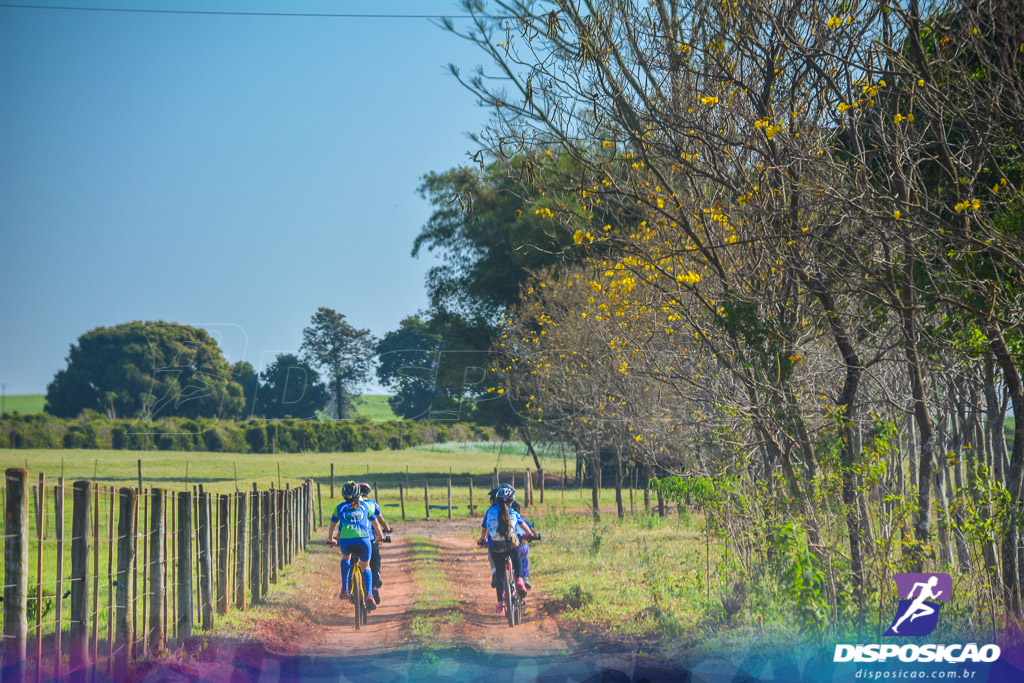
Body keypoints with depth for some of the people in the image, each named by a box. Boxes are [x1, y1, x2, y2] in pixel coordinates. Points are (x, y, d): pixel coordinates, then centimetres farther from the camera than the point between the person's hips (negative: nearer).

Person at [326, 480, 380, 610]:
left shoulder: (340, 507, 20)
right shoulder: (365, 506, 23)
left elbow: (332, 527, 31)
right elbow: (376, 524, 33)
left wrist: (330, 539, 50)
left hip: (345, 540, 0)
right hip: (363, 538, 0)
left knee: (345, 558, 33)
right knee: (365, 567, 19)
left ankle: (344, 589, 20)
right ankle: (369, 595, -5)